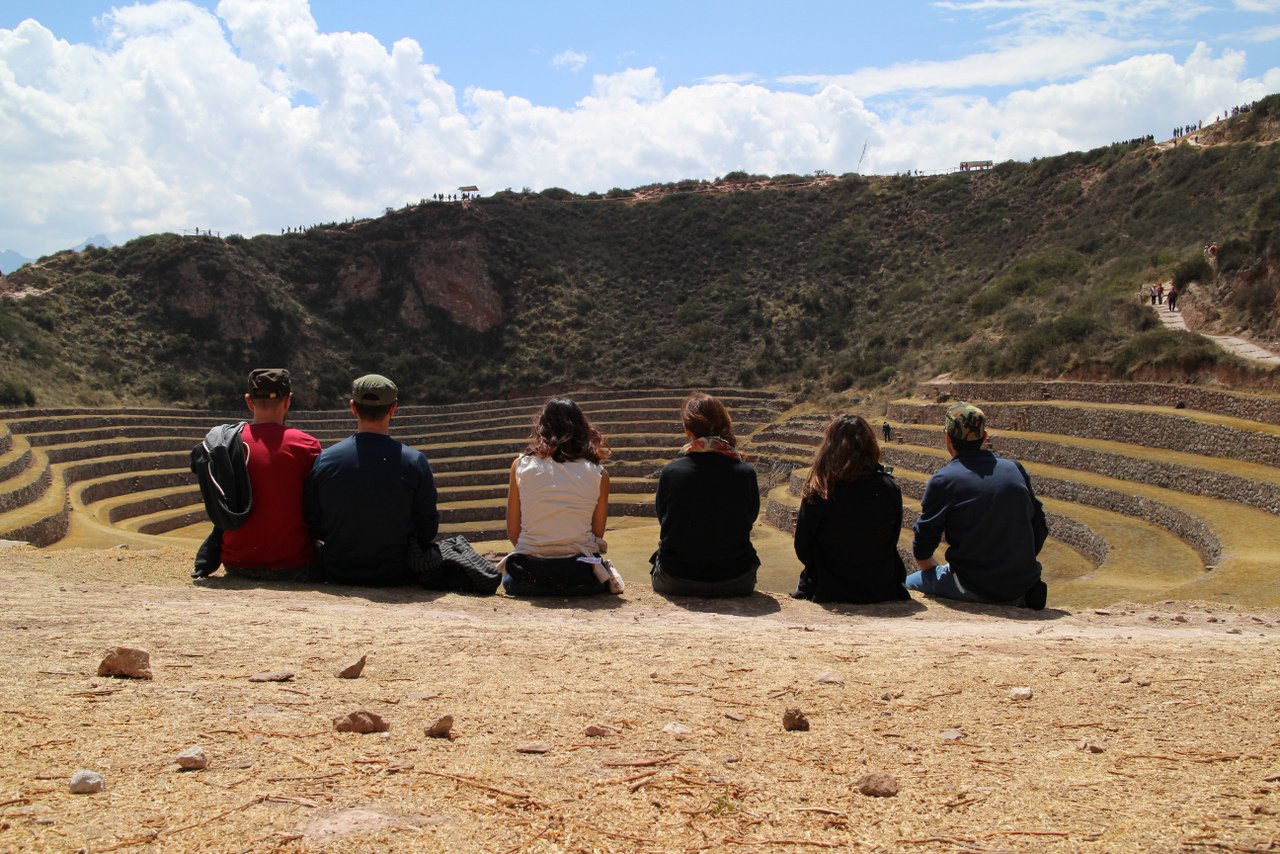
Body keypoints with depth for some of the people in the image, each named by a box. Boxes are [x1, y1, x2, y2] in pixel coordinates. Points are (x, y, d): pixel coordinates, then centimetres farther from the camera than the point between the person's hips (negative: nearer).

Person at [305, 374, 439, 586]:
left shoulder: (324, 460, -8)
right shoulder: (415, 462, -13)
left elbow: (313, 527, 1)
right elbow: (428, 530, -5)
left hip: (337, 576, 2)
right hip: (397, 576, -2)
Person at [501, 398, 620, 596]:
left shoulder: (521, 465, -1)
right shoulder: (598, 474, -2)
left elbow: (512, 533, 2)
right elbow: (597, 534, 0)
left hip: (529, 574, 0)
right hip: (580, 575, 0)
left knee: (509, 579, 37)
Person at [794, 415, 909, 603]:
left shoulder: (818, 491, -17)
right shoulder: (889, 489, -12)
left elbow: (803, 550, -8)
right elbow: (892, 543, 1)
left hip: (829, 595, -2)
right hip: (882, 593, 2)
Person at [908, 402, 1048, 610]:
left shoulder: (943, 480, -9)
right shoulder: (1015, 470, 4)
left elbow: (922, 547, -4)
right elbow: (1039, 529, 11)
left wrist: (935, 570, 15)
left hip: (975, 589, -5)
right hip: (1022, 585, 5)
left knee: (910, 584, 13)